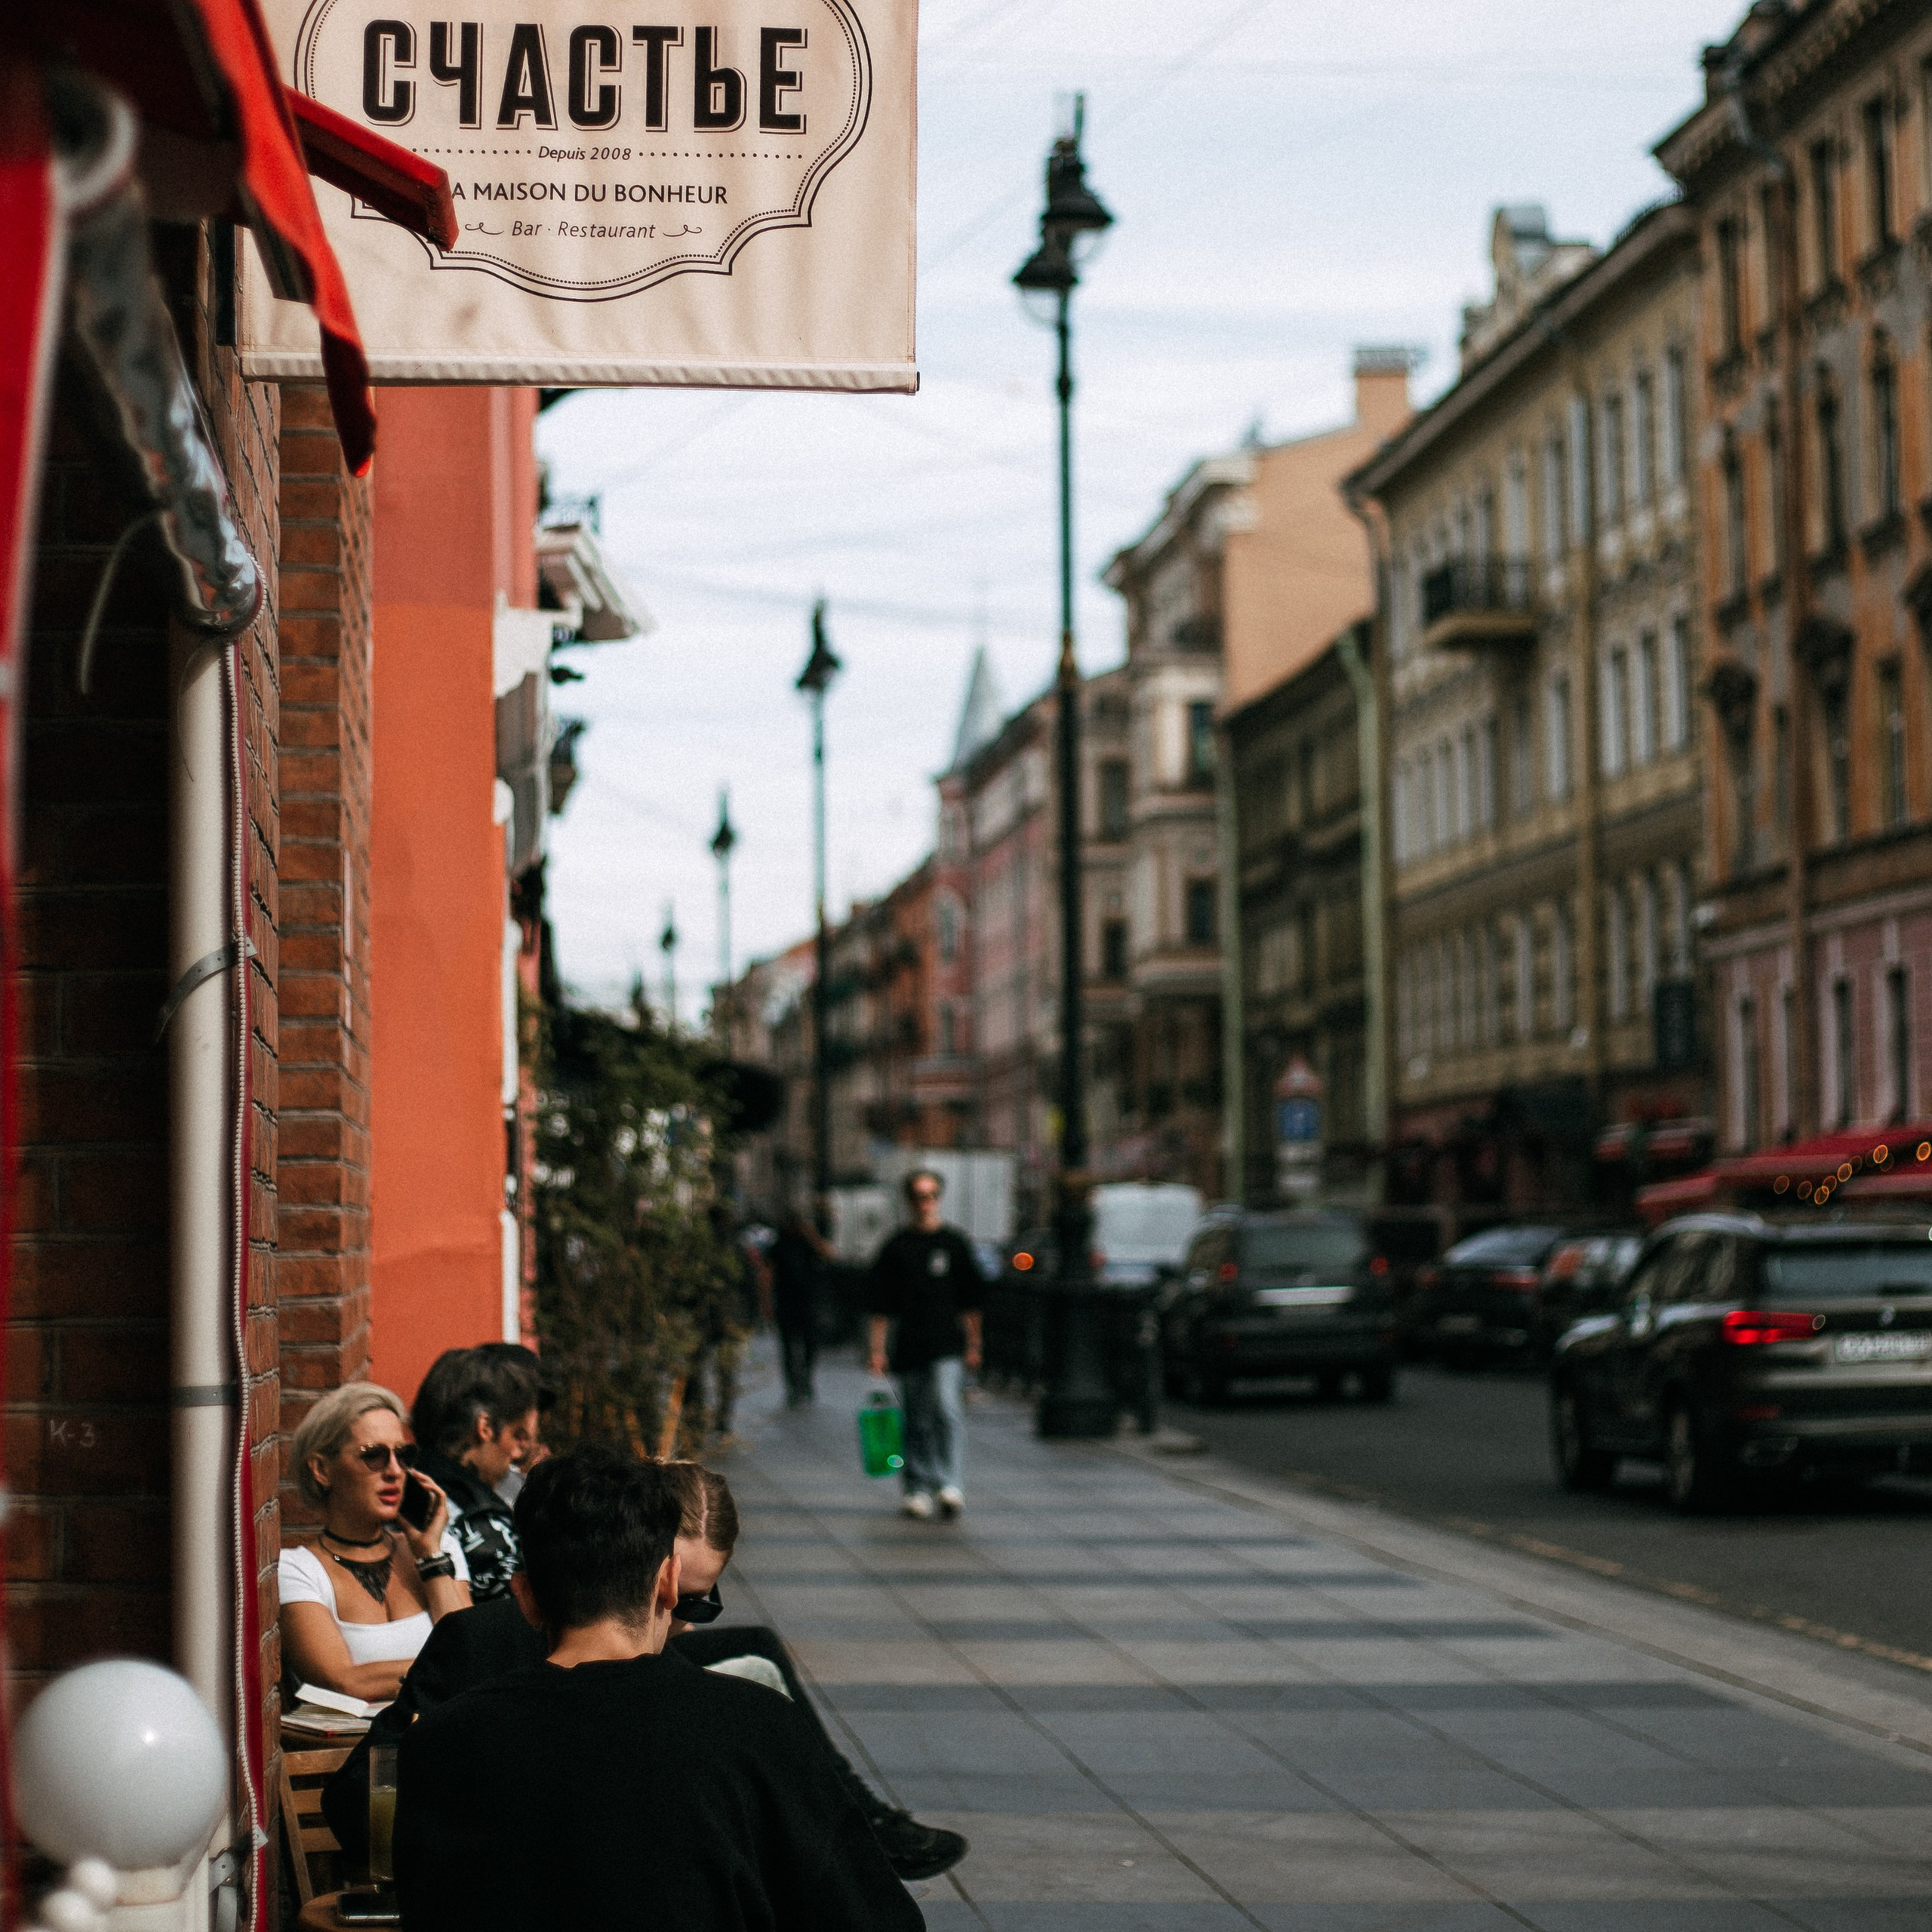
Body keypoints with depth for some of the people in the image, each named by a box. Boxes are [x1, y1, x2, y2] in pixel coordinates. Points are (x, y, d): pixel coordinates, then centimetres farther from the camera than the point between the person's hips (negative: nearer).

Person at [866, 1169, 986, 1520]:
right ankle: (919, 1489, 12)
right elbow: (881, 1304, 10)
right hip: (910, 1346, 2)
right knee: (917, 1422, 6)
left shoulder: (954, 1243, 6)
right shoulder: (897, 1247, 9)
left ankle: (951, 1486, -20)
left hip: (948, 1346, -2)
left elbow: (971, 1302, 9)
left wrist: (973, 1345, 5)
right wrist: (876, 1347, 4)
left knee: (948, 1412, -16)